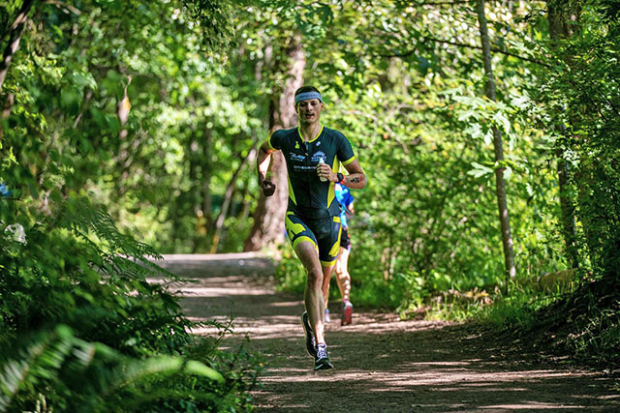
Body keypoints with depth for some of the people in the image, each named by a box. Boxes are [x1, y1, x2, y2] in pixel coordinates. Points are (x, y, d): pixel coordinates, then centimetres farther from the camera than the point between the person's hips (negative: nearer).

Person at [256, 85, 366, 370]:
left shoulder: (336, 140, -10)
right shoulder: (284, 138, -6)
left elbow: (361, 179, -4)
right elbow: (264, 150, 19)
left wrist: (336, 177, -21)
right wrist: (263, 181, 12)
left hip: (328, 218, 2)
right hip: (298, 217, -2)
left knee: (322, 284, 15)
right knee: (315, 273, -26)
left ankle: (311, 321, 50)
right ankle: (320, 348, -25)